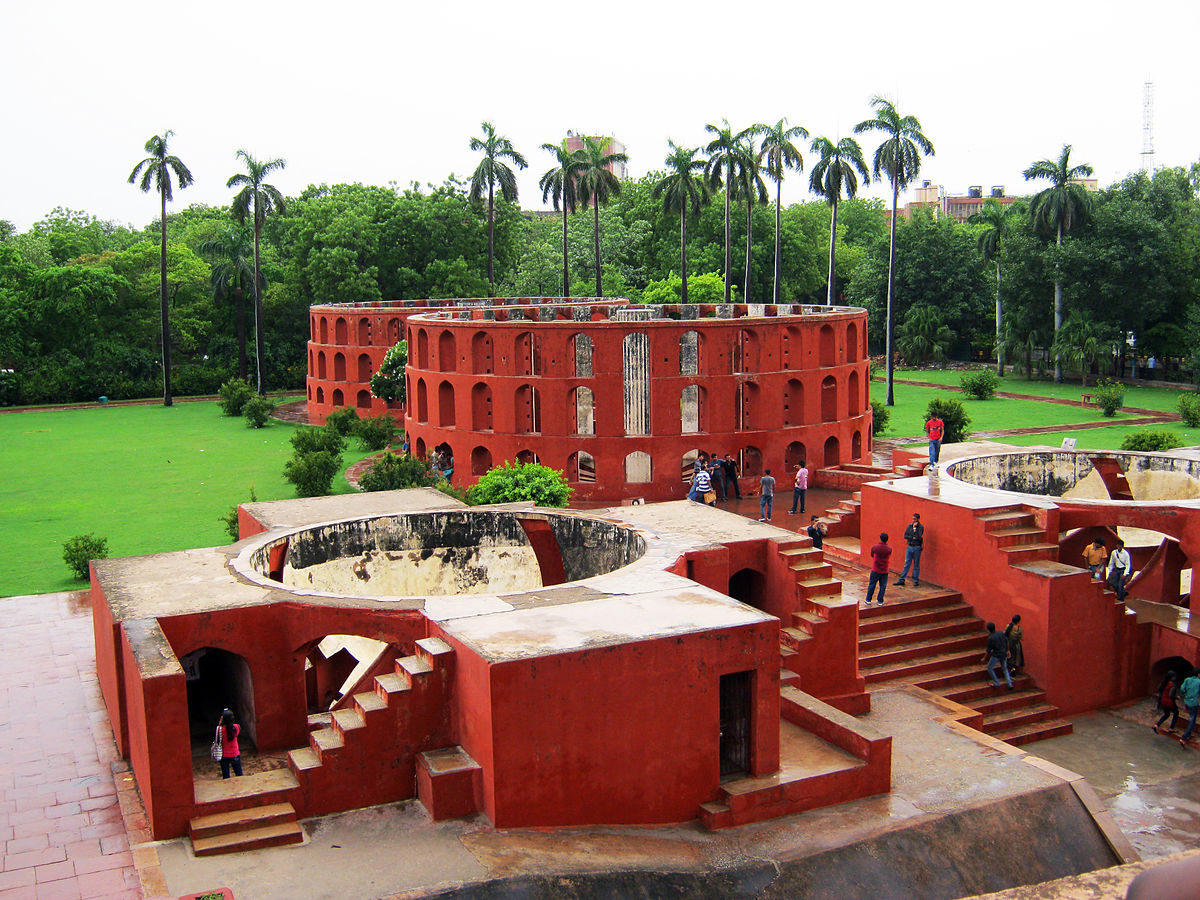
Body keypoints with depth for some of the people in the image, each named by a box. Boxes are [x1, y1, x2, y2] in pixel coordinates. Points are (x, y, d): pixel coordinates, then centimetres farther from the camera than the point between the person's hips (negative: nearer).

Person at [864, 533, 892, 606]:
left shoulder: (874, 547, -13)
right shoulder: (889, 549, -9)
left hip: (875, 570, -1)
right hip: (884, 570, 1)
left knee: (871, 585, 11)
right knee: (883, 586, 10)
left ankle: (868, 600, 17)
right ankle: (880, 601, 13)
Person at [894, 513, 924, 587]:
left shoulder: (921, 527, -5)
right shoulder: (910, 525, 6)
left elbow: (919, 537, -17)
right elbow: (905, 536, 2)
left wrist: (915, 528, -15)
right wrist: (913, 538, -11)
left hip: (917, 548, -3)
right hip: (909, 547, 3)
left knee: (916, 565, 3)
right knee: (906, 564, 4)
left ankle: (916, 581, 11)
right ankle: (901, 580, 5)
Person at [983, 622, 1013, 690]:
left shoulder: (990, 638, -22)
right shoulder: (1000, 632, -6)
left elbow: (988, 651, -15)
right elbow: (1006, 641, 7)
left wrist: (984, 658, 0)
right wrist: (1007, 650, 21)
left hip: (996, 656, -6)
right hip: (1004, 654, 6)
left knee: (990, 668, 16)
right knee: (1004, 669, 25)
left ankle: (996, 683, 18)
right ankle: (1010, 684, 13)